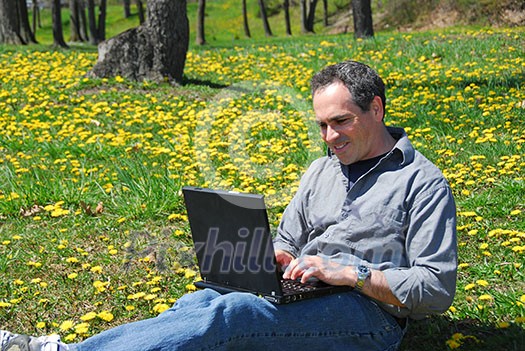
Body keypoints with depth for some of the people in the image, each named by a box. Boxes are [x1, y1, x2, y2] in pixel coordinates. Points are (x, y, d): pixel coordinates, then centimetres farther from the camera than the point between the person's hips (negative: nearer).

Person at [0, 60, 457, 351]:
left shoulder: (423, 182, 0)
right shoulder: (321, 171, 21)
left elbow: (437, 289, -6)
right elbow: (287, 242, 25)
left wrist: (353, 274, -17)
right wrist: (277, 258, 0)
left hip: (369, 311, -6)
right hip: (304, 295, 6)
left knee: (232, 313, -32)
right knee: (200, 302, -26)